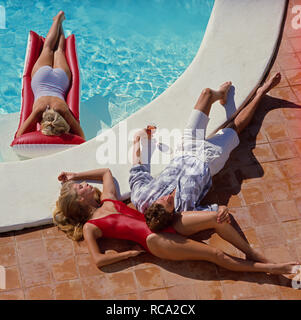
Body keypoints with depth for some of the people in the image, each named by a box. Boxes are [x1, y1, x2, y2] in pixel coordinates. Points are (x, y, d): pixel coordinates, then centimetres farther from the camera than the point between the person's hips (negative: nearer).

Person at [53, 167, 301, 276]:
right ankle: (270, 268, -13)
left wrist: (77, 175, 34)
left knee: (216, 218, -16)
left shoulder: (107, 199, 20)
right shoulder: (90, 227, 2)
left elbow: (106, 172, 35)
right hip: (154, 240, -7)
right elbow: (98, 260, -8)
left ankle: (255, 256, -3)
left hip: (160, 222, 7)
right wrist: (131, 253, -6)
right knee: (215, 255, -18)